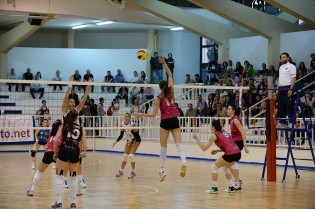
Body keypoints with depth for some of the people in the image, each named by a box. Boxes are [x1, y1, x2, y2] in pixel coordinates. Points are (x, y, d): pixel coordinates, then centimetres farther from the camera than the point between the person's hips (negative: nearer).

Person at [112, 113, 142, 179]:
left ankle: (133, 172, -5)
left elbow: (137, 136, -26)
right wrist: (116, 141, -14)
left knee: (131, 155, -18)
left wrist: (131, 140, -41)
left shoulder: (132, 125, -28)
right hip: (129, 140, 6)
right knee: (125, 155, 5)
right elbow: (121, 135, -1)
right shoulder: (122, 124, -10)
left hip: (136, 140, -6)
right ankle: (121, 171, 17)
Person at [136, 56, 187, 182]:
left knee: (163, 146, 6)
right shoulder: (171, 91, 3)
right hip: (175, 121, 3)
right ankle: (184, 162, -33)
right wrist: (164, 64, 14)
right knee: (179, 143, -7)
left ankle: (162, 170, 8)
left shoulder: (159, 98, -5)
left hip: (165, 122, -2)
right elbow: (170, 75, 15)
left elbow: (153, 115, -6)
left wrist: (141, 115, 7)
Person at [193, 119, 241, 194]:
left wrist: (197, 139, 14)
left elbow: (204, 148, 3)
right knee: (225, 167, 30)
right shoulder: (224, 132, 22)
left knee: (214, 167, 10)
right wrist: (217, 151, 26)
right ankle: (231, 187, 25)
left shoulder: (214, 135, 2)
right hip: (238, 153, 8)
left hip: (231, 154, -7)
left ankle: (214, 188, 7)